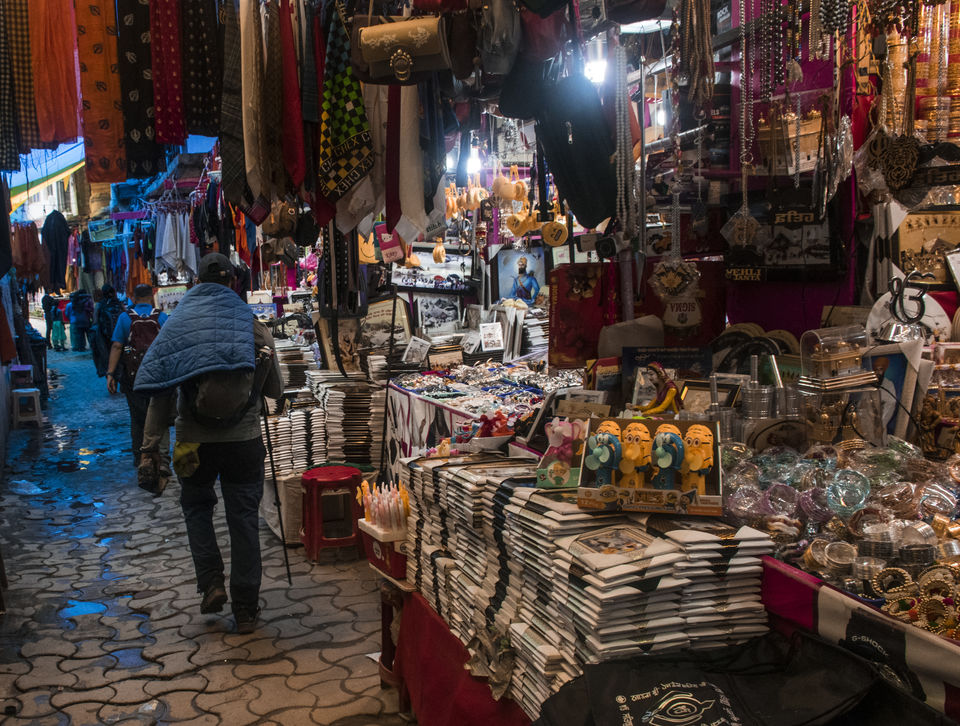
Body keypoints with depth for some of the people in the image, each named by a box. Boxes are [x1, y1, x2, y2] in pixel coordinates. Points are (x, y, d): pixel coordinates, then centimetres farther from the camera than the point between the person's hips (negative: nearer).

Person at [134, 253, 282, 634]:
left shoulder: (178, 325, -2)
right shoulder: (254, 326, -1)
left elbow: (161, 395, -5)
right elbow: (275, 391, 6)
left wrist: (149, 449, -1)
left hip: (194, 443, 0)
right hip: (244, 442, 0)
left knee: (196, 507, 25)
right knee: (244, 521, 9)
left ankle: (211, 582, 12)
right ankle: (245, 610, 16)